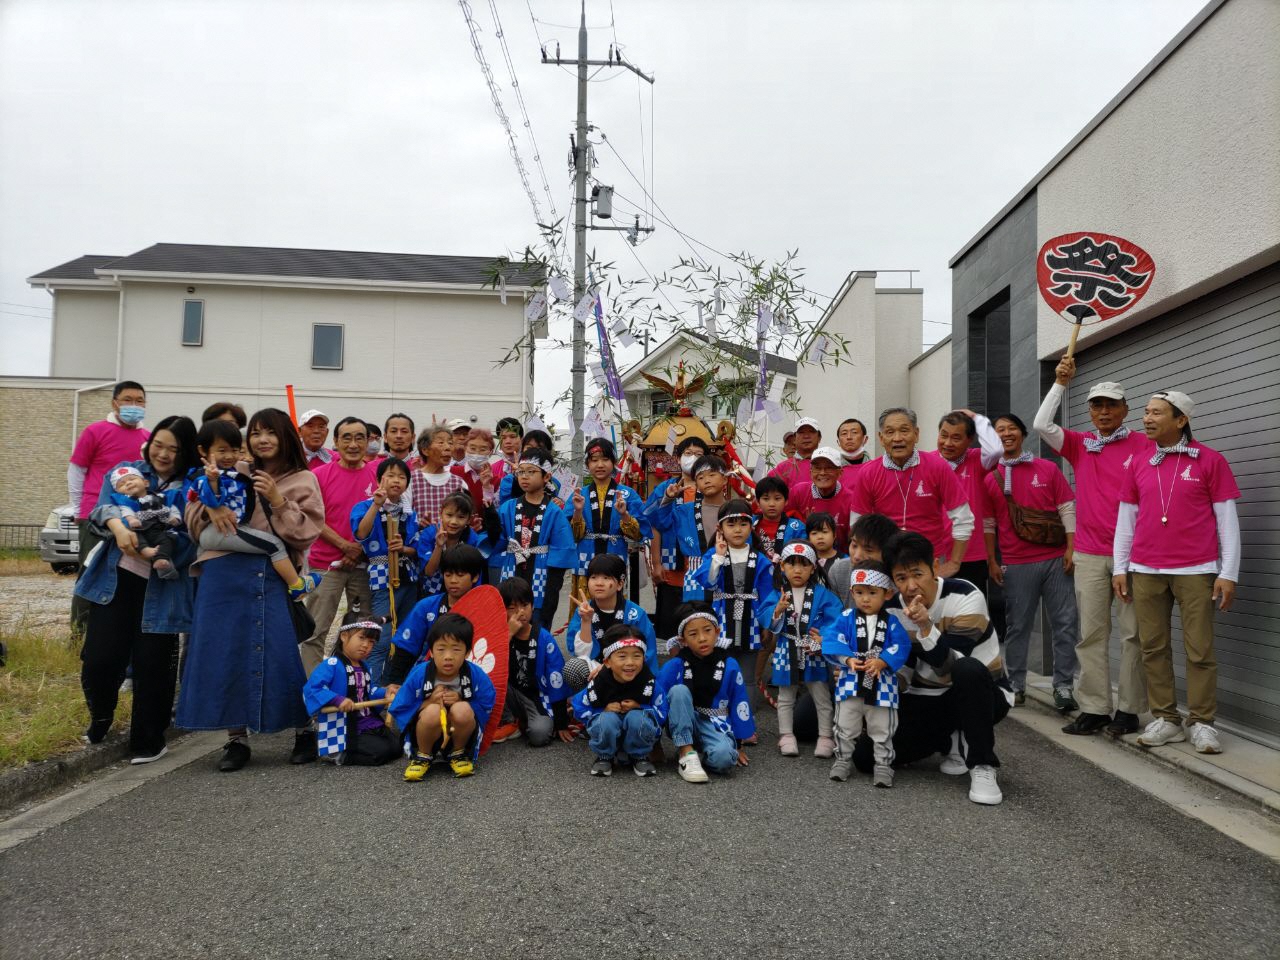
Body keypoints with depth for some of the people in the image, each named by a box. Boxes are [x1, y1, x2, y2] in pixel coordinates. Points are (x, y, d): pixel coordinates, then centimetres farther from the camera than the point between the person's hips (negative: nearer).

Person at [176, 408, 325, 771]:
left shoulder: (303, 480, 8)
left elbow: (307, 533, 0)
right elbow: (193, 507, 12)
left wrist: (278, 501, -11)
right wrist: (211, 508, -10)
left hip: (275, 575, -2)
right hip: (226, 574, 2)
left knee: (286, 653, -4)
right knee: (227, 654, 3)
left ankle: (304, 731, 16)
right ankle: (237, 738, 16)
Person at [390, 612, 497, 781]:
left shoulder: (476, 675, -15)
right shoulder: (419, 675, -16)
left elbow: (486, 706, -8)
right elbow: (399, 711, -10)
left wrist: (461, 701, -24)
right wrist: (428, 702, -25)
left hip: (460, 734, 1)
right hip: (426, 738, 0)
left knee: (462, 710, -32)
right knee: (433, 712, -33)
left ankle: (459, 754, -2)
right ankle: (422, 756, -4)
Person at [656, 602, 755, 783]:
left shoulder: (730, 666, -8)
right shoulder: (674, 666, -12)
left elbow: (738, 705, 2)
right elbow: (658, 702, -10)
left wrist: (738, 745, 7)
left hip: (715, 725, 0)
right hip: (682, 726, 0)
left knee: (724, 757, -34)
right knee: (679, 690, -30)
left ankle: (700, 754, 0)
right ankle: (686, 753, -23)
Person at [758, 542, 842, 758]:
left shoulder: (822, 594, -7)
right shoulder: (777, 595, -2)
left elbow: (835, 618, -14)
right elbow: (764, 619, -10)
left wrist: (825, 637, -27)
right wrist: (778, 611, -28)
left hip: (815, 653, -1)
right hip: (787, 653, 2)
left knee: (822, 696, 8)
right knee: (785, 697, 14)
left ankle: (826, 737, 20)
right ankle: (786, 736, 26)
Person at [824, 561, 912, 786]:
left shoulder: (891, 622, -2)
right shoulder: (847, 618, -2)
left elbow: (901, 647, -11)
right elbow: (832, 642, -10)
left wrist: (881, 662, -26)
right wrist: (848, 660, -26)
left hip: (881, 685, -1)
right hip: (850, 683, 1)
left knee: (883, 731, 10)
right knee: (845, 727, 13)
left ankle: (883, 765, 24)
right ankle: (843, 760, 29)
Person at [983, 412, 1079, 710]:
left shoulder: (1048, 469, 5)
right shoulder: (991, 478, 5)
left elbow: (1067, 509, 4)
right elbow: (988, 524, 7)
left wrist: (1071, 548, -4)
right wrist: (991, 561, 3)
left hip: (1056, 559, 0)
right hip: (1016, 564, 0)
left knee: (1065, 623, 0)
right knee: (1017, 626, 5)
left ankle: (1063, 686, 8)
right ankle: (1016, 685, 16)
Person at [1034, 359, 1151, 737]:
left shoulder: (1143, 444, 0)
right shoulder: (1080, 445, 10)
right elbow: (1041, 425, 0)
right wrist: (1060, 383, 1)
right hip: (1089, 555, 3)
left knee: (1133, 633, 2)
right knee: (1091, 634, 4)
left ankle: (1129, 709, 10)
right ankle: (1093, 708, 9)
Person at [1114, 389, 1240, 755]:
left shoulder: (1210, 461, 0)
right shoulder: (1138, 465, 10)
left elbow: (1227, 520, -1)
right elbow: (1125, 519, 13)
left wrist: (1228, 573, -5)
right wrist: (1119, 568, 9)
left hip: (1195, 571, -3)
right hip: (1145, 571, 4)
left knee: (1200, 649, 0)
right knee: (1153, 647, 5)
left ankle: (1202, 722, 10)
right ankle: (1165, 719, 13)